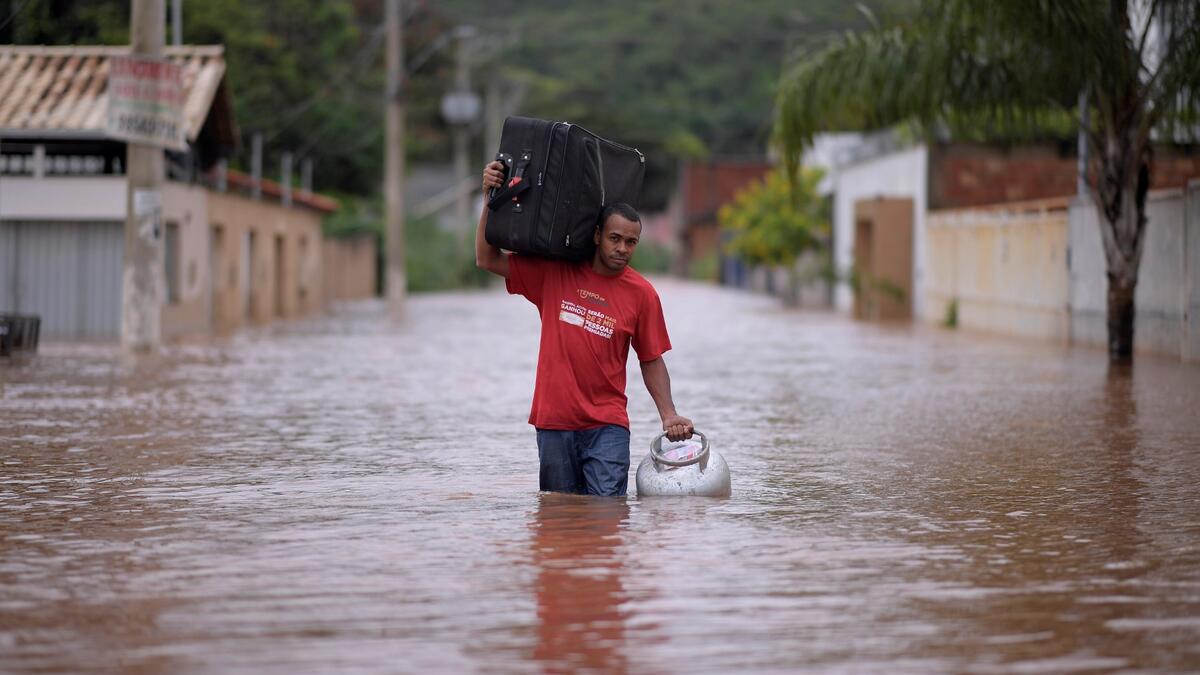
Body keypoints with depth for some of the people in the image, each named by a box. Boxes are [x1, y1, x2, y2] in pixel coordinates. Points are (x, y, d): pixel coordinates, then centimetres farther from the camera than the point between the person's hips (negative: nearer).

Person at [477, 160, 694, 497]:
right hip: (553, 422, 1)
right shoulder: (555, 273, 3)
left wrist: (668, 415, -2)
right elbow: (487, 259, 7)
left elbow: (652, 361, 8)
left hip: (607, 425, -1)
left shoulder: (642, 293, 1)